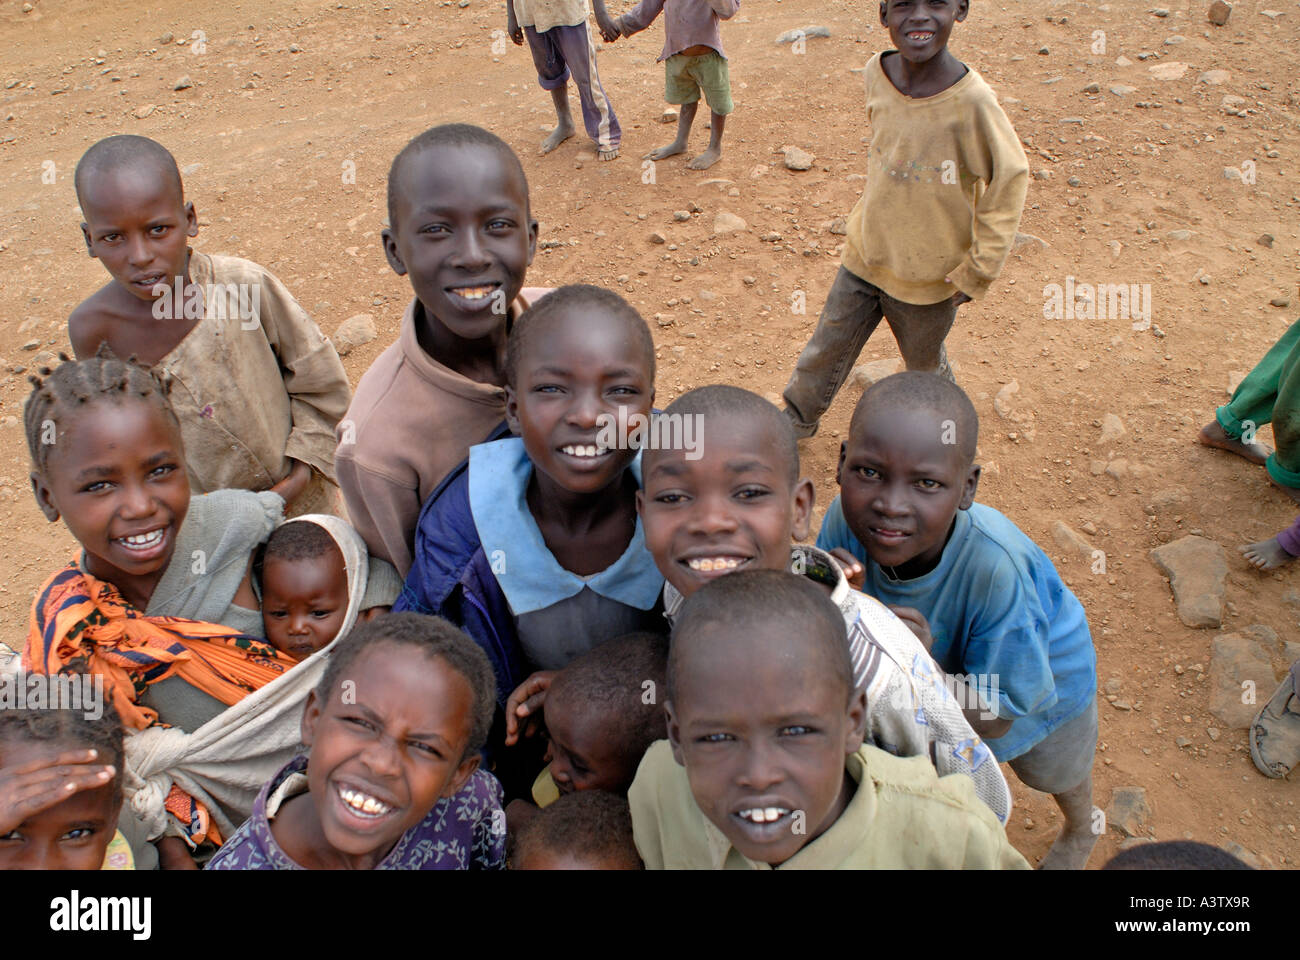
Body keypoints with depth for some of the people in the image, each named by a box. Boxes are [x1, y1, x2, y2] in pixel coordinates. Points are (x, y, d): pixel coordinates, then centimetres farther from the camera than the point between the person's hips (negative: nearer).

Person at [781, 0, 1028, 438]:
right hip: (864, 255, 4)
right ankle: (797, 421, 41)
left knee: (925, 365, 19)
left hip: (930, 276, -4)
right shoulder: (875, 75, -10)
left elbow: (1010, 178, -14)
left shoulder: (972, 101, -25)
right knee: (826, 347, 15)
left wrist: (977, 270, -12)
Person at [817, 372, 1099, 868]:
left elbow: (995, 719, -33)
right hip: (946, 666, 3)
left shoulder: (997, 567, -45)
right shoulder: (849, 516, -35)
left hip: (1040, 678, -2)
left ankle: (1080, 831, 66)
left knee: (1052, 772, 29)